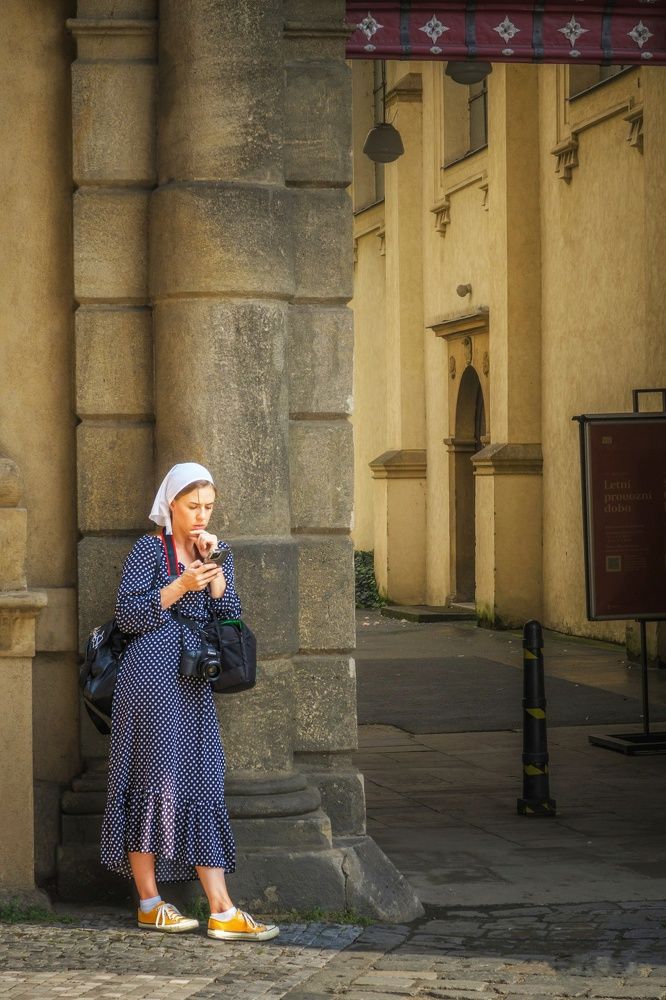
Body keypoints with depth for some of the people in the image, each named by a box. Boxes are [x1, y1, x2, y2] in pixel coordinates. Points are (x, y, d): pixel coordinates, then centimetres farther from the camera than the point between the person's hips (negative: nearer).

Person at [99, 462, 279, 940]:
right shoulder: (150, 549, 1)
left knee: (204, 788, 1)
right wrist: (181, 585, -14)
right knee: (153, 779, -5)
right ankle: (150, 904, 4)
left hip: (195, 686, 6)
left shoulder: (217, 555, 18)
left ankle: (223, 912, -3)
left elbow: (230, 619, 6)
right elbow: (127, 614, -8)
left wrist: (214, 570, -6)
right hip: (151, 680, -6)